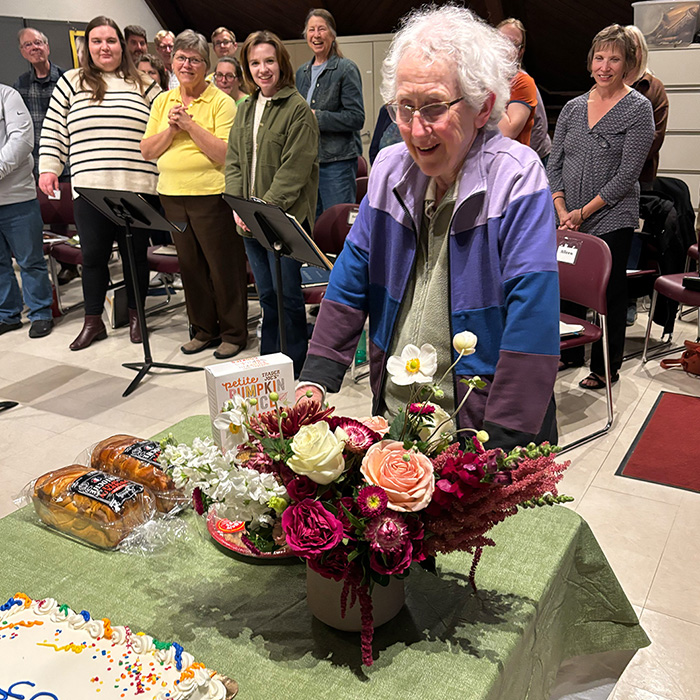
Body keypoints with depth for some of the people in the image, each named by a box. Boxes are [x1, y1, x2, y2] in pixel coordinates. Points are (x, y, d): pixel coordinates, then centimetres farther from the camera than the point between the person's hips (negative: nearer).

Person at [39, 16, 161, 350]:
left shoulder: (144, 85, 10)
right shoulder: (71, 82, 11)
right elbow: (53, 130, 11)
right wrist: (48, 168, 3)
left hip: (136, 187, 0)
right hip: (89, 187, 1)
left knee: (135, 253, 7)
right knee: (93, 254, 5)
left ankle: (136, 316, 22)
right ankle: (93, 322, 16)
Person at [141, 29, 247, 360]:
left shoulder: (221, 102, -5)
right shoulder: (163, 101, 12)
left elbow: (225, 153, -16)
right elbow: (147, 151, 7)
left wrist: (189, 124, -17)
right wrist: (171, 128, -8)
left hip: (212, 195, -6)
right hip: (172, 194, 6)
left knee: (223, 265, 0)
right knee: (190, 264, 13)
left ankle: (233, 333, 14)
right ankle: (203, 329, 26)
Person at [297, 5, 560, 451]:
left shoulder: (518, 179, -16)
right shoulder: (389, 169, 1)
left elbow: (530, 320, -22)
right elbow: (350, 284, 5)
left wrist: (501, 444, -25)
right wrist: (315, 381, -4)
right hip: (391, 412, 5)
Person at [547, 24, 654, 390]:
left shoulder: (638, 108, -6)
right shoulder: (573, 107, 8)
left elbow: (627, 173, -12)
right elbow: (553, 164, 7)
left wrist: (583, 212, -14)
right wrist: (562, 211, -5)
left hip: (612, 219, -4)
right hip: (569, 220, 5)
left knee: (610, 292, 3)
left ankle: (605, 367, 18)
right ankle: (570, 353, 31)